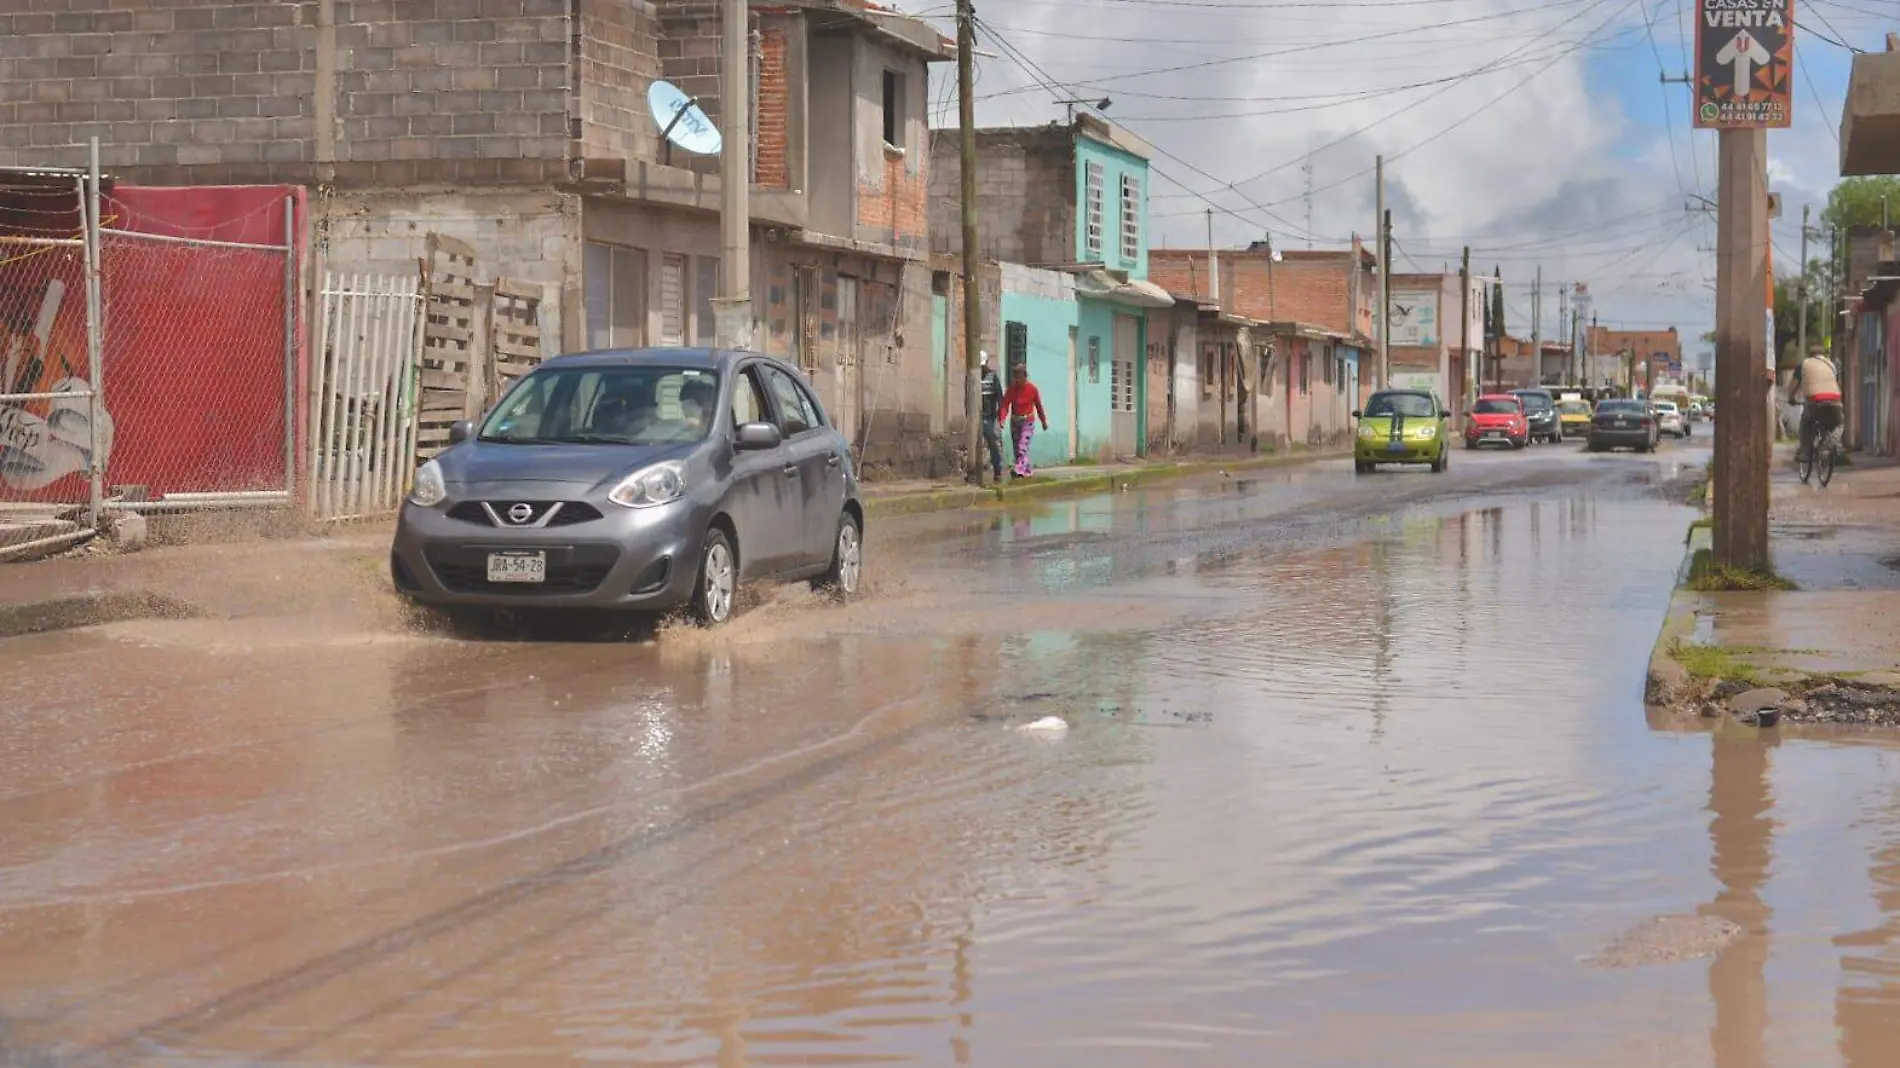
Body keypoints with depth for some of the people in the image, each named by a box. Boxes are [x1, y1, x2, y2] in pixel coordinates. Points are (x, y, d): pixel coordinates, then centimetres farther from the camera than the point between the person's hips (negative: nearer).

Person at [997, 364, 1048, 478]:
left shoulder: (1032, 389, -7)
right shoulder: (1011, 389, -2)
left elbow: (1039, 406, 2)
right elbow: (1005, 405, -8)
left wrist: (1044, 421, 11)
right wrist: (1001, 419, -24)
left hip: (1028, 421, -4)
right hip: (1015, 421, 4)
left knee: (1023, 447, -16)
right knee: (1017, 448, 9)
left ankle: (1020, 471, -24)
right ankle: (1029, 469, 23)